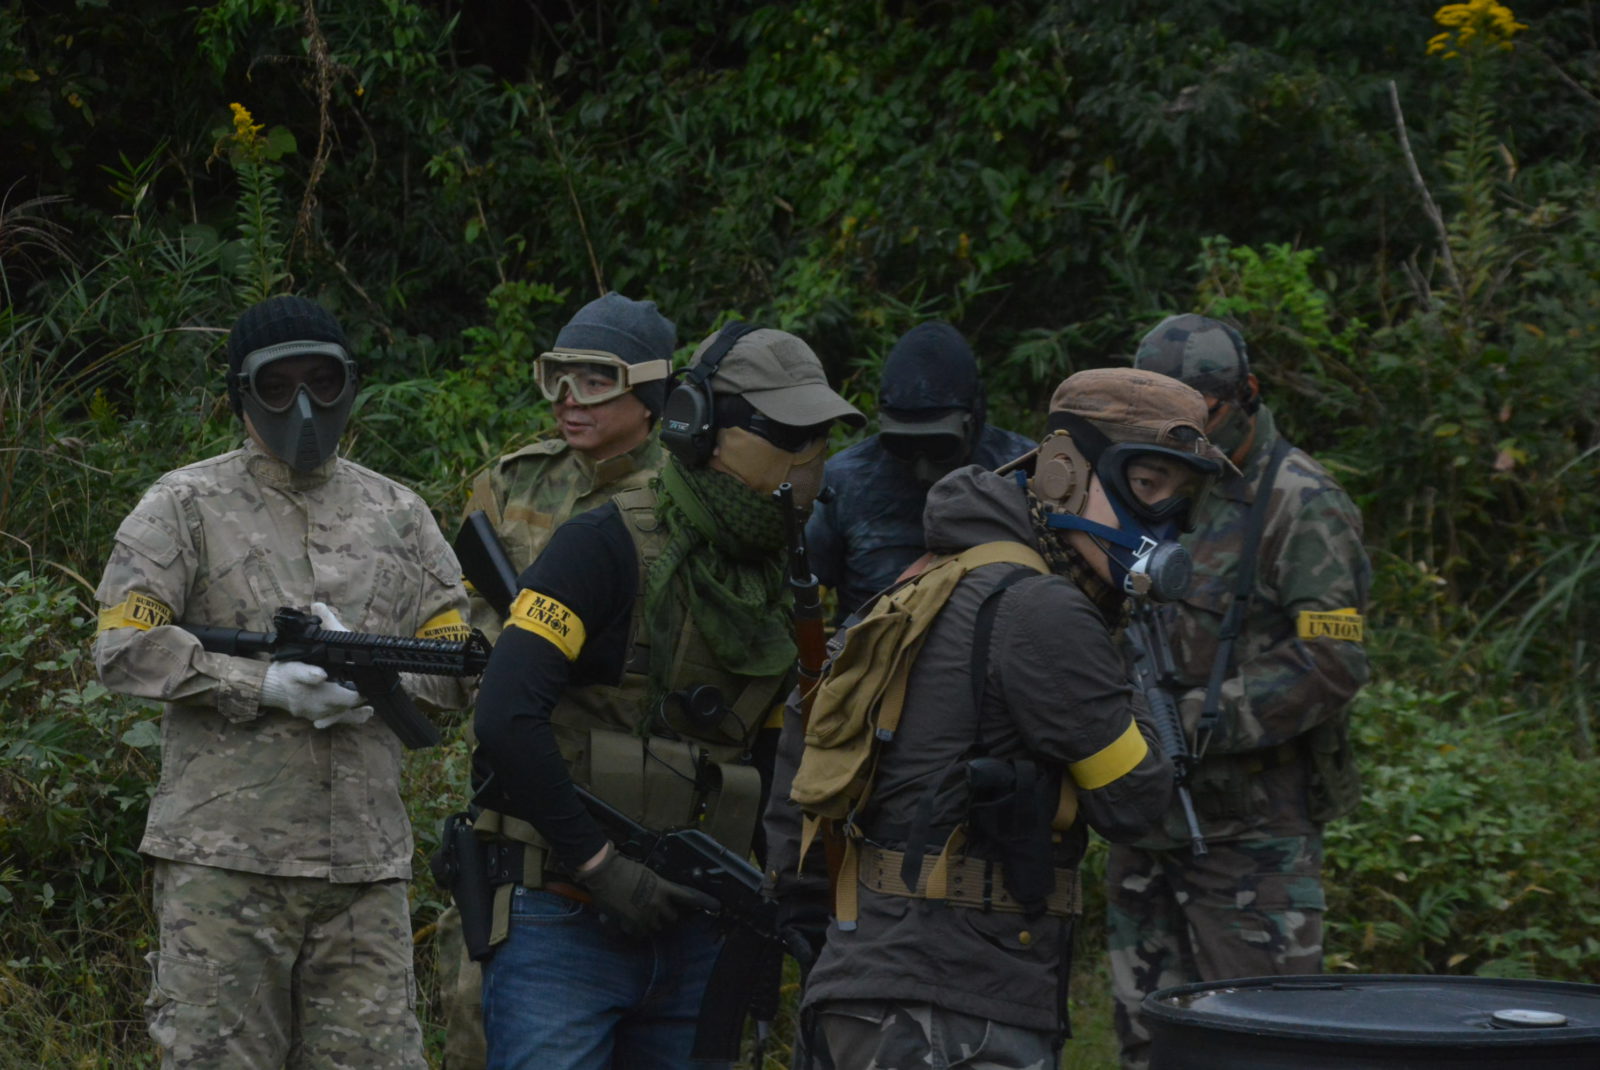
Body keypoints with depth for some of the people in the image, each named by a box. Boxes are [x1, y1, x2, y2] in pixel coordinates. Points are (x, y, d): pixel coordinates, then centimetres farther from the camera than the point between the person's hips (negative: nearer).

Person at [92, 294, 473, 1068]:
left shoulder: (397, 515, 16)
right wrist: (264, 684, -15)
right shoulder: (189, 506, 5)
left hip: (367, 862, 4)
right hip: (225, 856, -3)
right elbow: (123, 647, -6)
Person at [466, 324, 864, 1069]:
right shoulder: (607, 547, -11)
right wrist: (601, 867, -17)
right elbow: (507, 714, -20)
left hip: (693, 936, 7)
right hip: (563, 924, -7)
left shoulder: (776, 588, 12)